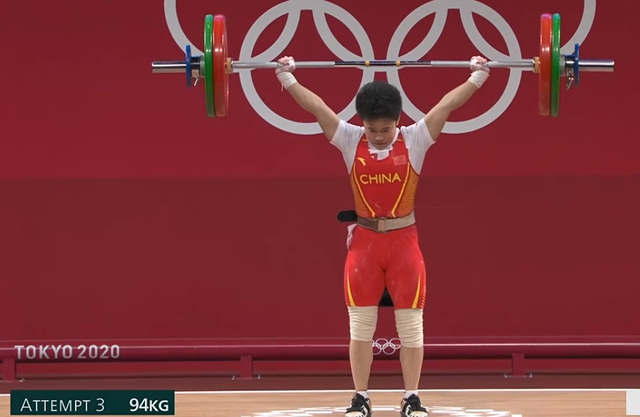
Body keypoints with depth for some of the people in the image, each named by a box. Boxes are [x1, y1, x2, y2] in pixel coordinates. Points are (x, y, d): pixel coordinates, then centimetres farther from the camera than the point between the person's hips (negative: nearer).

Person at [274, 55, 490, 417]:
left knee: (411, 322, 2)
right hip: (365, 241, 1)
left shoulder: (415, 140, -4)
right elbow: (316, 106, -2)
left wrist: (478, 76, -9)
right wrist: (287, 78, -4)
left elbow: (447, 104, -7)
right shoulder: (350, 140, -1)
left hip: (404, 240, -1)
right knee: (361, 323, 4)